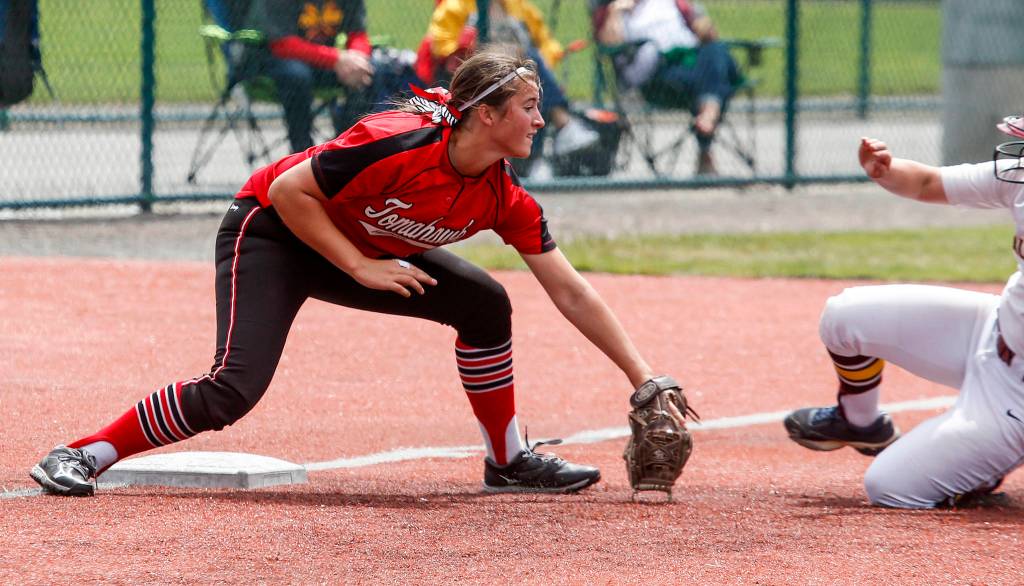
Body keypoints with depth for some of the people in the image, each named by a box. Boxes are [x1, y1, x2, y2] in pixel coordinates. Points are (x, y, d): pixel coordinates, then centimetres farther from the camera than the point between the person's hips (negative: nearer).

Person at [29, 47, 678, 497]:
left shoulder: (504, 199, -12)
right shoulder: (398, 146, -33)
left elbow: (571, 293, -6)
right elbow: (289, 191, -25)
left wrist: (644, 377, -9)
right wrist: (360, 268, -25)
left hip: (366, 250, 7)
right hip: (271, 233, -7)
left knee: (484, 303, -4)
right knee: (234, 391, -24)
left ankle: (509, 462, 10)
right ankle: (81, 457, -16)